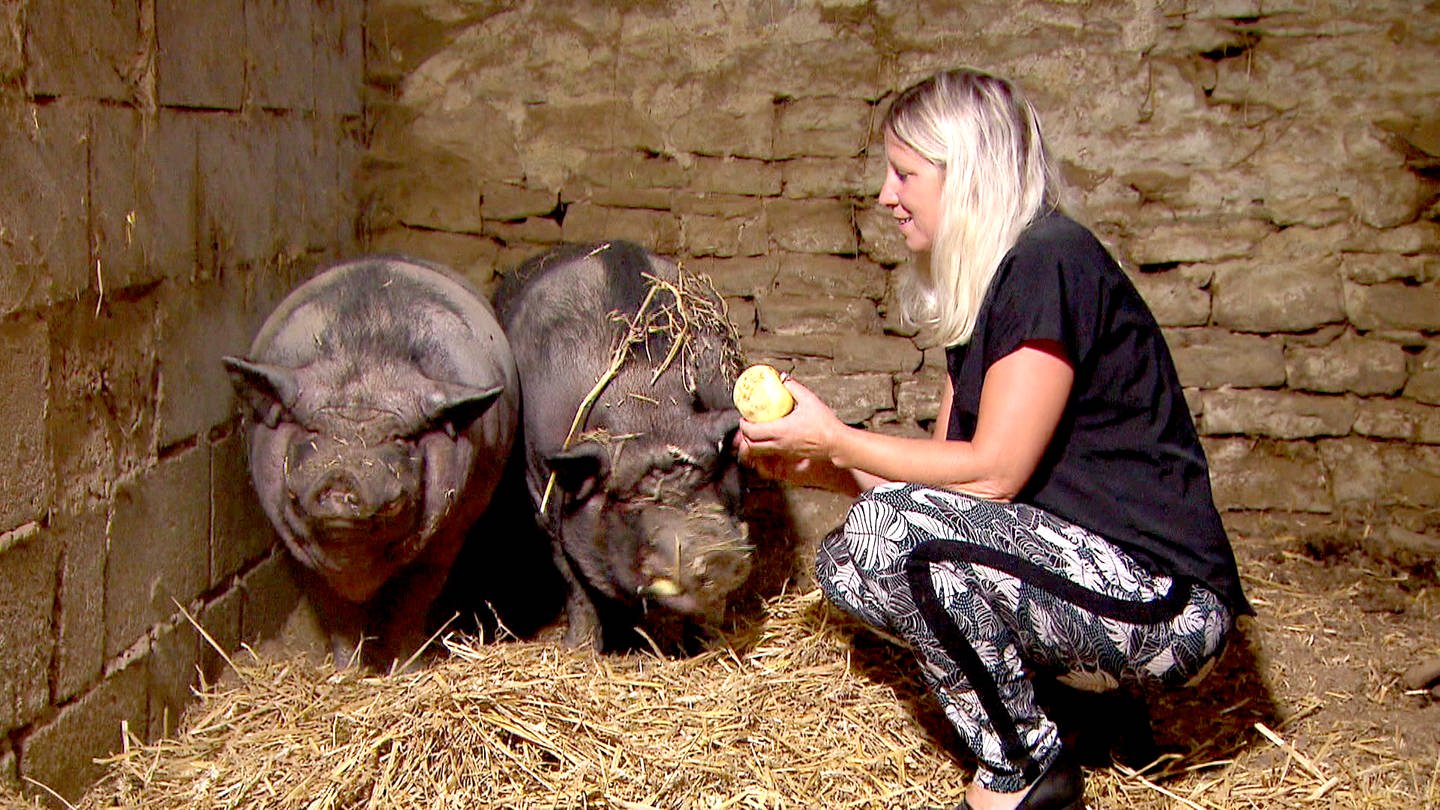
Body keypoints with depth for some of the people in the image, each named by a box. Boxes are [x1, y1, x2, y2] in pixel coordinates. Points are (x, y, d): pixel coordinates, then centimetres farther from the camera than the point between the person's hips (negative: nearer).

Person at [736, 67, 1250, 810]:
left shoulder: (1051, 263, -17)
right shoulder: (984, 286, 12)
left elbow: (992, 472, -20)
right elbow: (948, 472, 10)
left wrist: (836, 439, -13)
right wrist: (815, 468, -1)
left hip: (1168, 607, -9)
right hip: (1083, 574, 9)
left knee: (892, 530, -24)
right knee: (844, 563, 3)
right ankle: (1082, 698, 7)